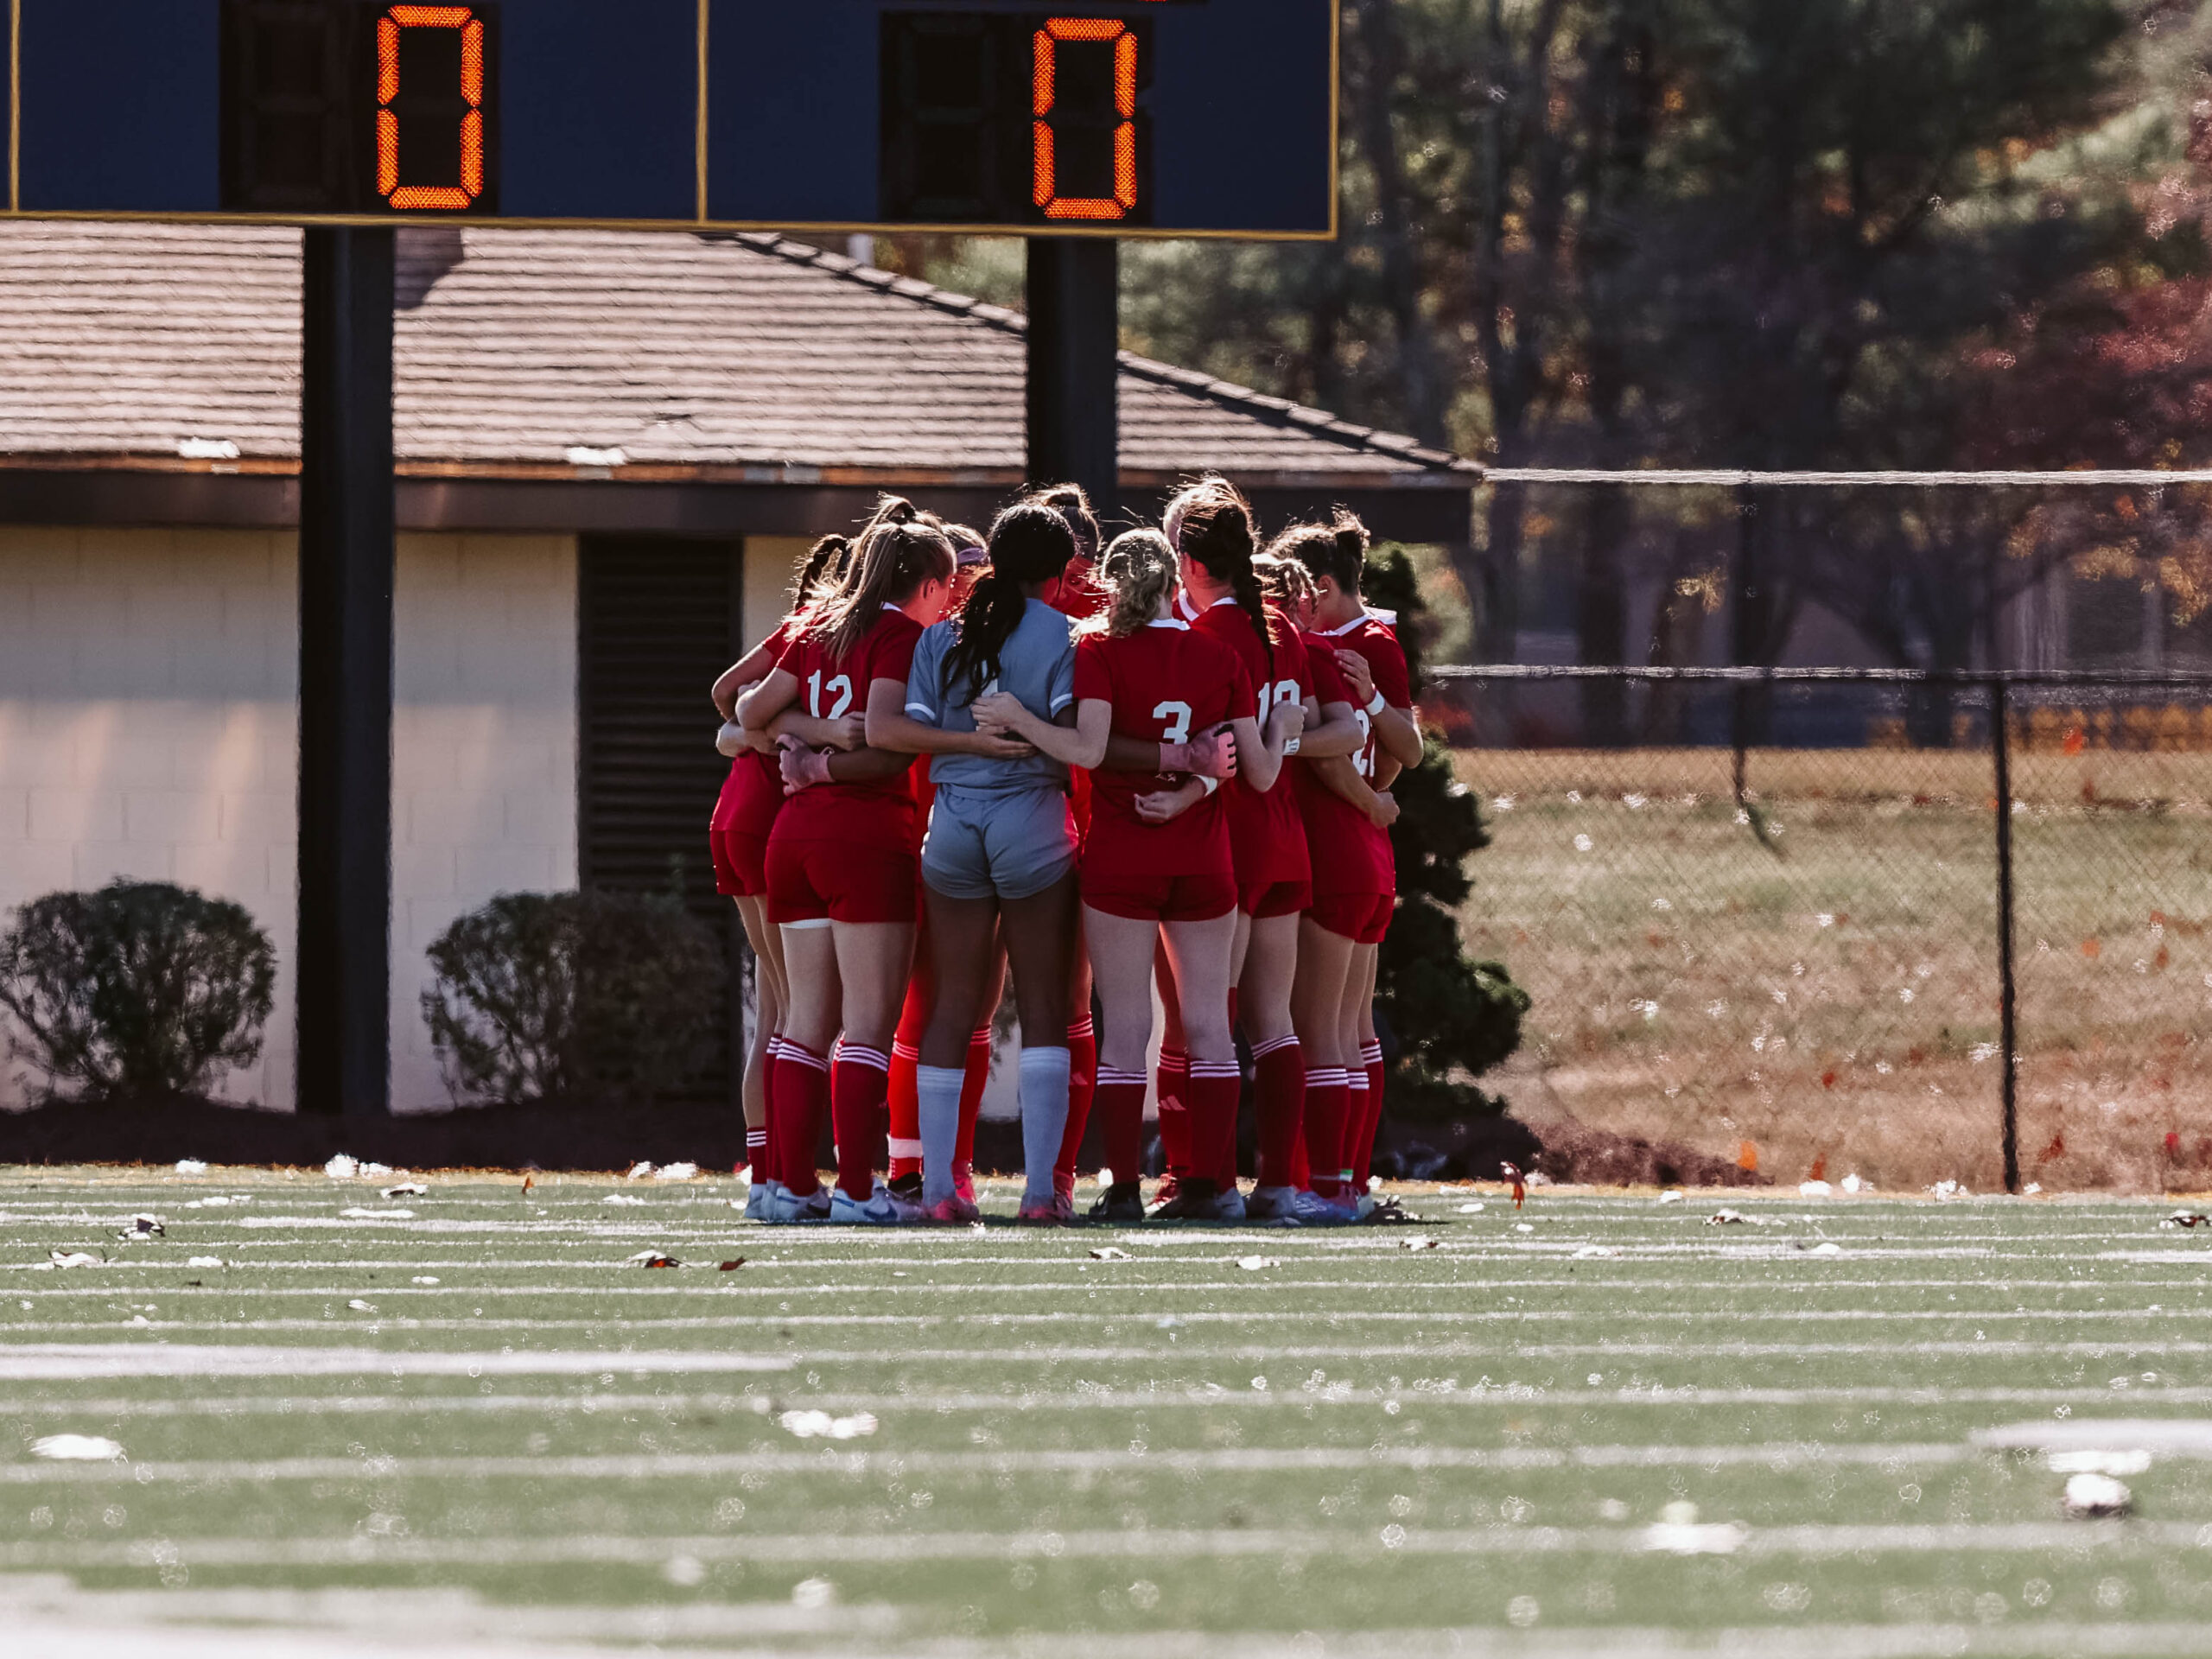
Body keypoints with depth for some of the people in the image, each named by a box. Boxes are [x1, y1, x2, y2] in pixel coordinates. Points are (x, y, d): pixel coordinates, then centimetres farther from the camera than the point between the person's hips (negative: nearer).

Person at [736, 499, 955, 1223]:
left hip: (795, 835, 7)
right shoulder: (903, 635, -5)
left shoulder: (821, 630, 15)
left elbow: (750, 713, 16)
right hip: (867, 835, -7)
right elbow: (884, 746, -15)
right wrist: (822, 768, 1)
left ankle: (793, 1182, 8)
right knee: (869, 1019, -5)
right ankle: (856, 1186, -9)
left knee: (808, 1017, 9)